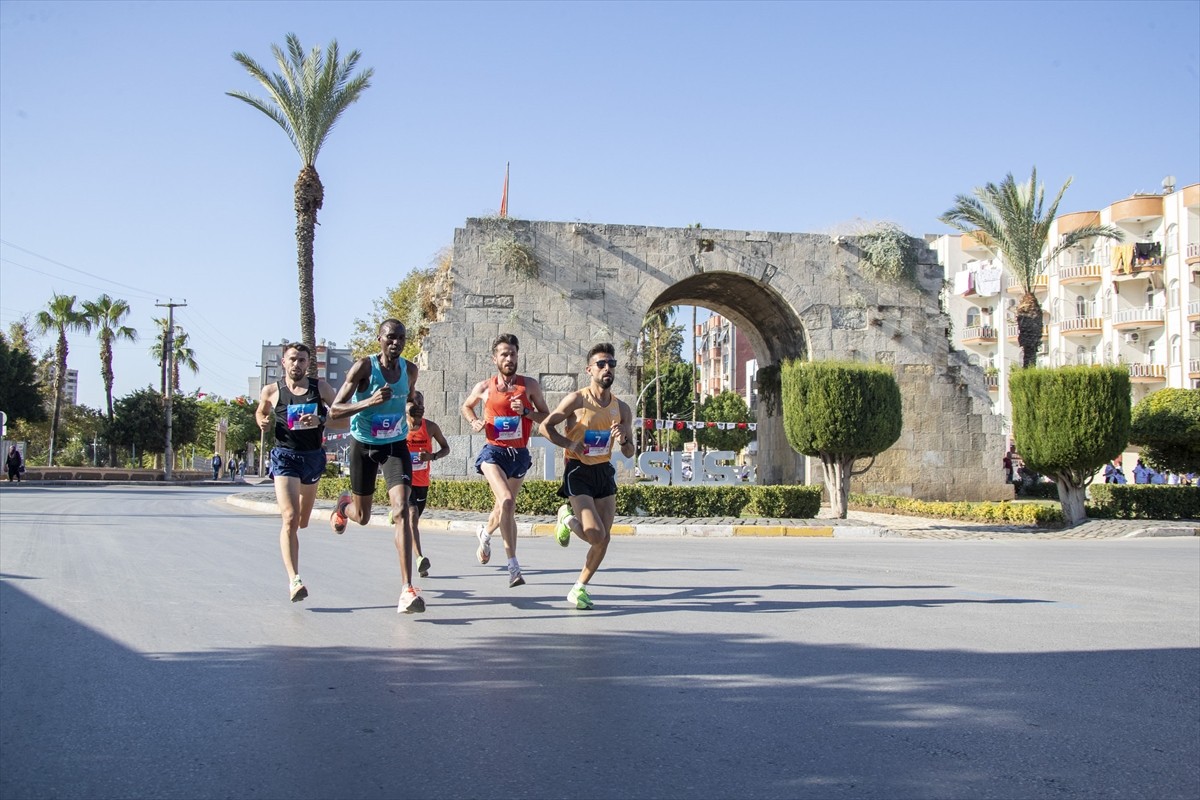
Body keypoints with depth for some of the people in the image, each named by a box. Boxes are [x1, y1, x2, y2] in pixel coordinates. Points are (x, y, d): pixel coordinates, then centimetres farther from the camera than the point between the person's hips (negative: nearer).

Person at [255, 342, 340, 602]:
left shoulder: (321, 387, 0)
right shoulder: (271, 391, 2)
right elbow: (261, 411, 21)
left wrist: (320, 420, -22)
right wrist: (263, 422, -2)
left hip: (313, 456, 3)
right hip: (284, 456, -2)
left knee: (302, 522, 18)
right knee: (290, 519, -19)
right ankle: (294, 580, -23)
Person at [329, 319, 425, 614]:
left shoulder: (410, 370, -2)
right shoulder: (364, 367, -16)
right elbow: (334, 410, -19)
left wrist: (412, 406, 3)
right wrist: (370, 402, -32)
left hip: (396, 446, 2)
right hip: (363, 445, -1)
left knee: (401, 511, -18)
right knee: (362, 517, 14)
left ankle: (408, 589, -23)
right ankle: (344, 505, 56)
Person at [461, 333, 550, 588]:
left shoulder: (530, 385, 0)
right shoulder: (484, 387, 1)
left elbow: (547, 417, 4)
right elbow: (466, 406, 20)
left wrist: (526, 412, -13)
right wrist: (474, 421, 0)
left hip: (520, 453, 3)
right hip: (494, 452, -3)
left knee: (504, 507, 16)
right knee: (507, 501, -25)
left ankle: (485, 533, 51)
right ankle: (513, 563, -20)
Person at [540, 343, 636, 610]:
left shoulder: (622, 409, 6)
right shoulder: (577, 400, -8)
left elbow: (629, 453, 9)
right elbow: (545, 426, -3)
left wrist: (623, 440, -13)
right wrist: (569, 444, -16)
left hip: (605, 473, 5)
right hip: (578, 473, -5)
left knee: (604, 539, 3)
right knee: (596, 535, -17)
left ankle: (579, 589, 19)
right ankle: (567, 519, 16)